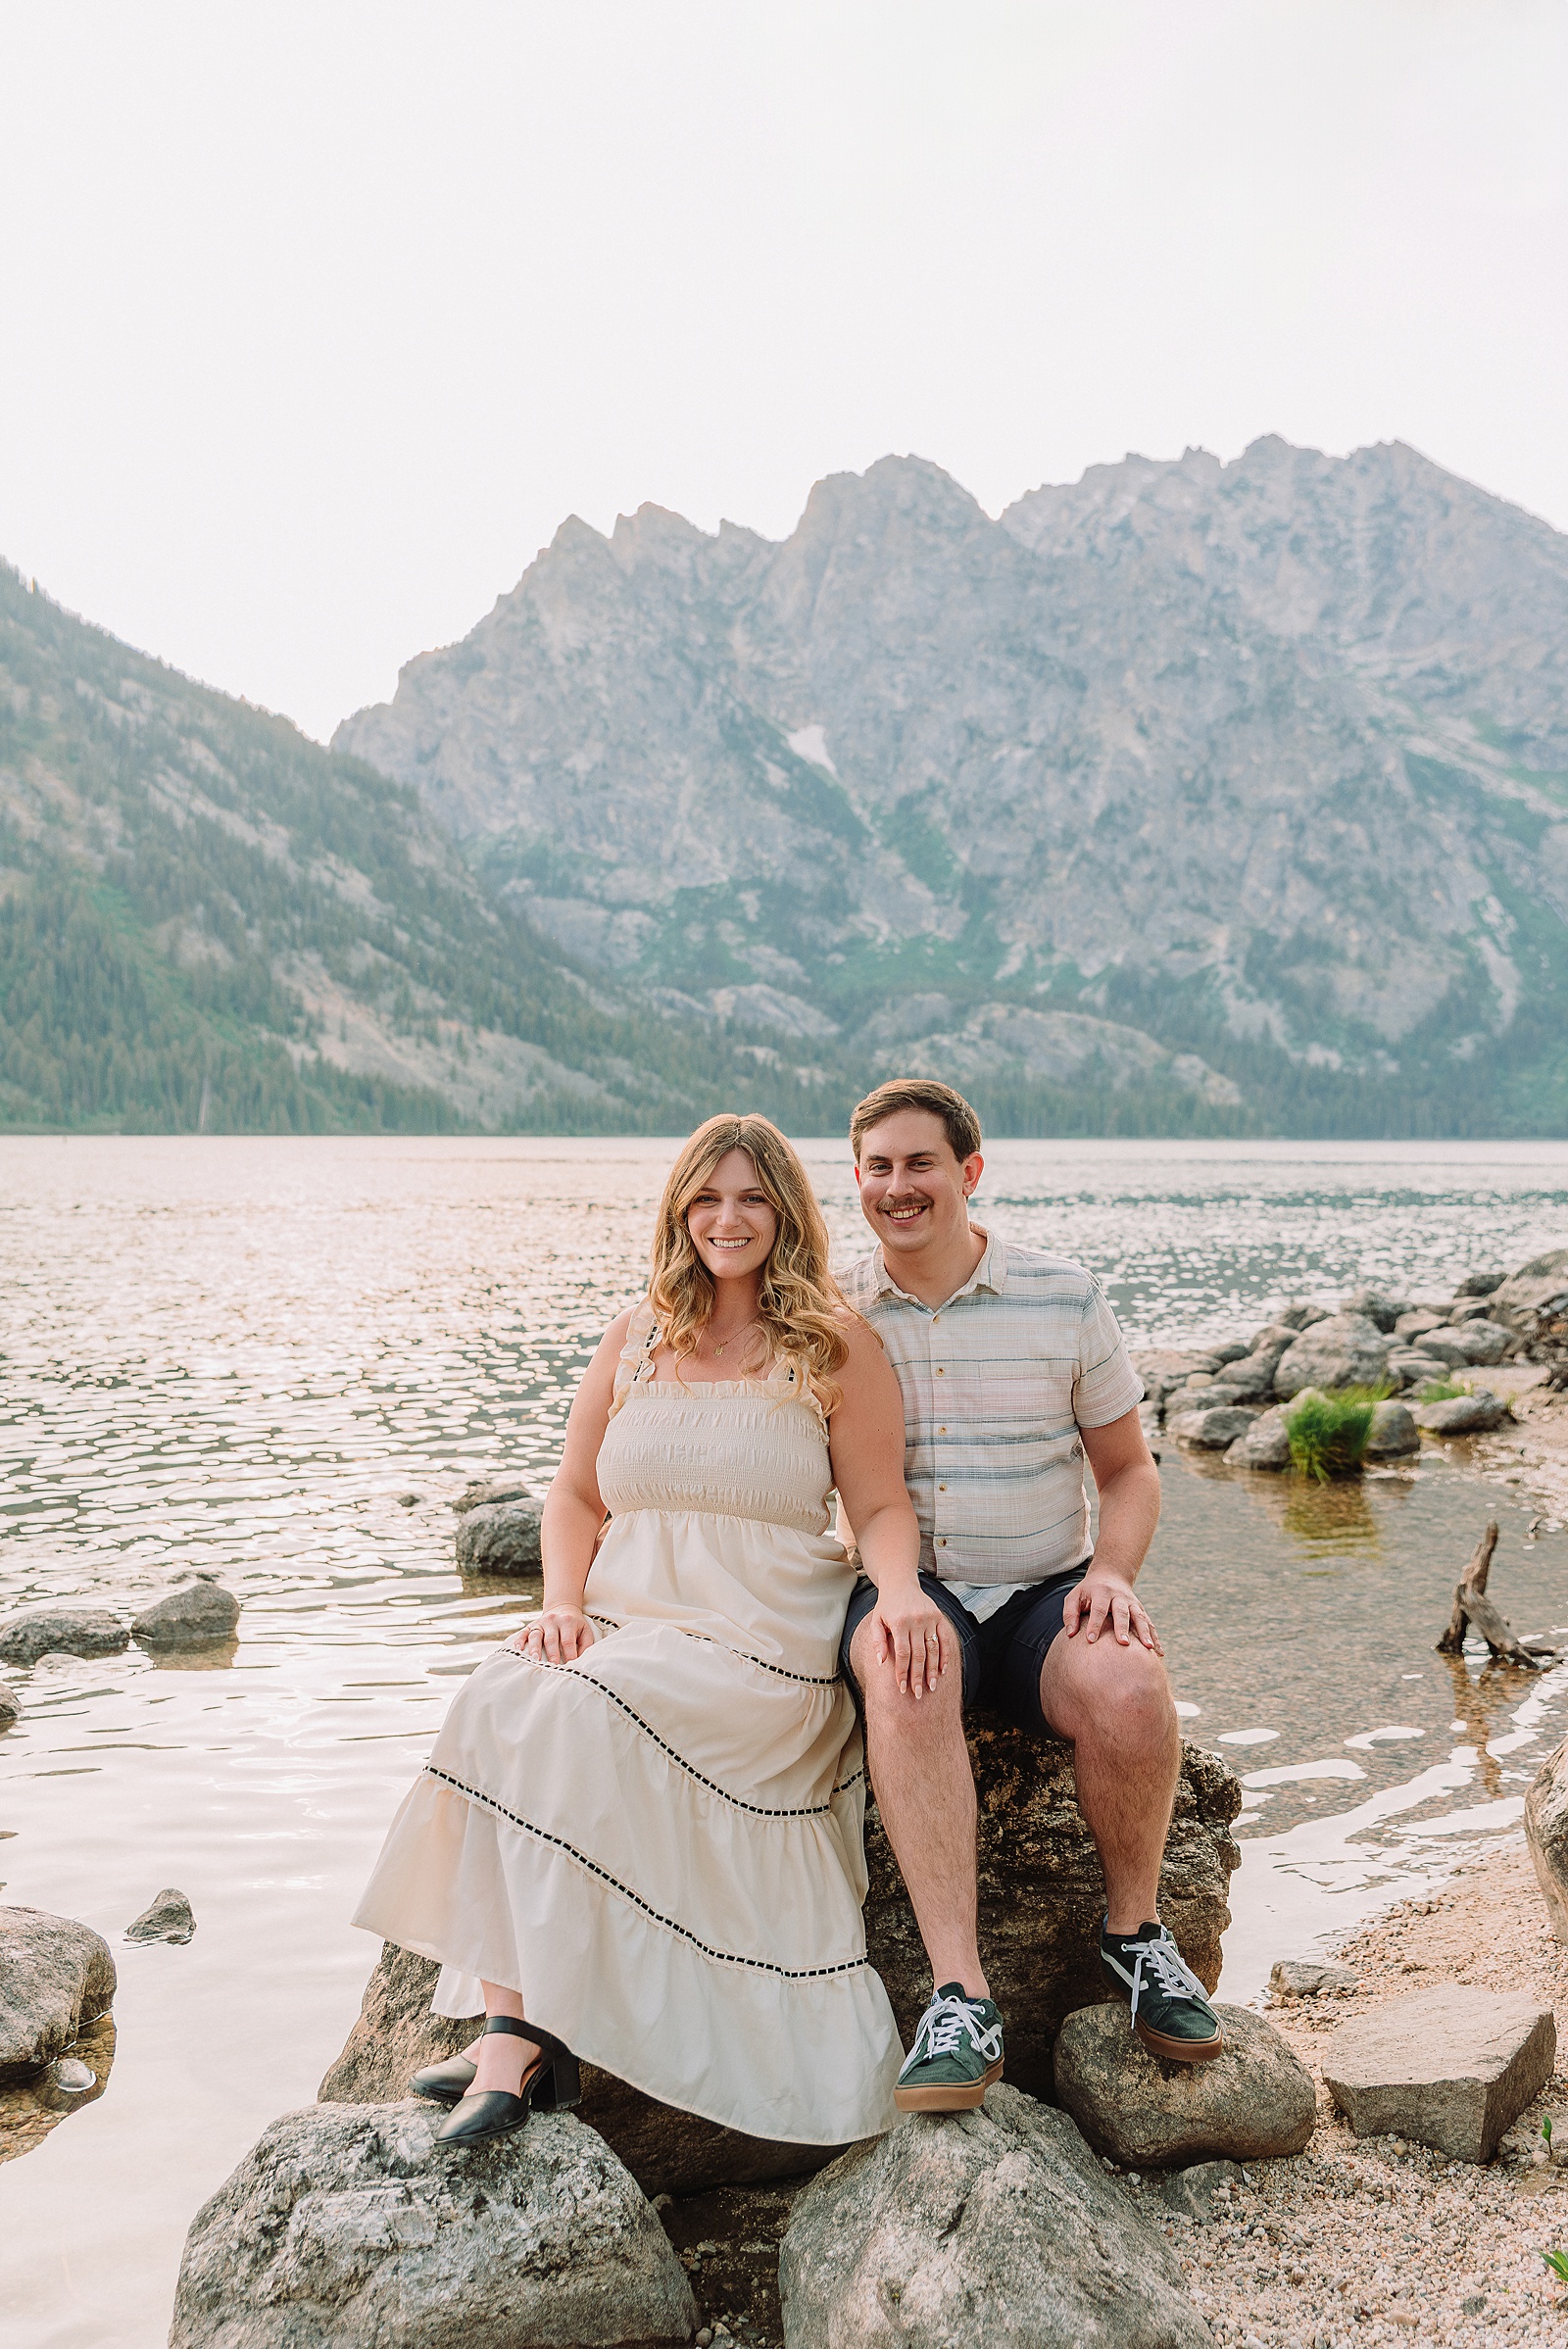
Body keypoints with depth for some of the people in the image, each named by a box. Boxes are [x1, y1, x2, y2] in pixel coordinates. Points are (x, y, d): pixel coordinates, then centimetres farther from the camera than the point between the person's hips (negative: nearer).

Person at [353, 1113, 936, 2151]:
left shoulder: (835, 1345, 3)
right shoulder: (637, 1338, 15)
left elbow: (882, 1505, 1)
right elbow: (575, 1494, 17)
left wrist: (902, 1589, -20)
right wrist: (563, 1603, -1)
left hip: (759, 1641, -4)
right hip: (622, 1625, 5)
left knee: (564, 1717, -30)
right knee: (500, 1699, -27)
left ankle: (524, 2031, -25)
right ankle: (514, 2017, -29)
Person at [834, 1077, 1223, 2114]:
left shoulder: (1065, 1298, 3)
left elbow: (1129, 1466, 11)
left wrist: (1112, 1572, -10)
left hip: (1045, 1591, 0)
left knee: (1127, 1688, -33)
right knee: (907, 1673, -37)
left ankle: (1134, 1930, -5)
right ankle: (961, 1996, -36)